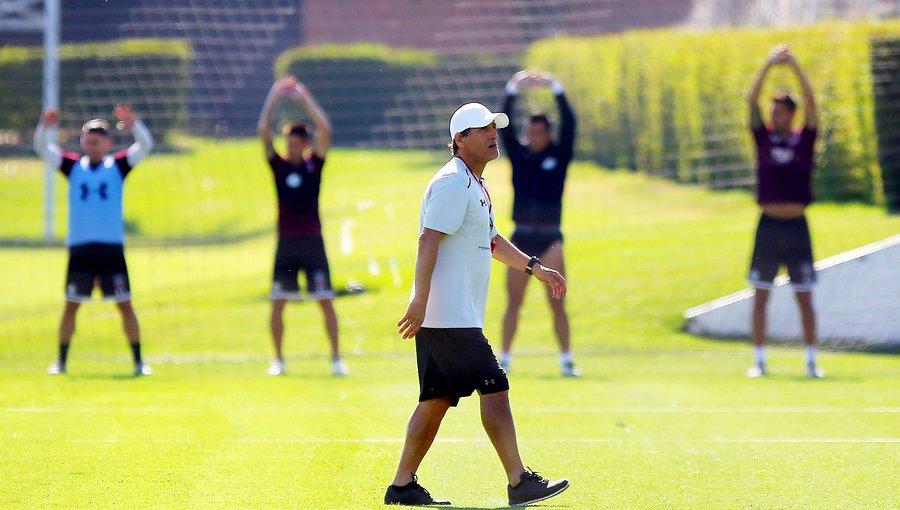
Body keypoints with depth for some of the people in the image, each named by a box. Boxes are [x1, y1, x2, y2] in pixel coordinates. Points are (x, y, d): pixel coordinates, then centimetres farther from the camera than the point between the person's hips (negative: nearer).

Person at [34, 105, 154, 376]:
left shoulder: (118, 165, 5)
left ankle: (138, 361, 5)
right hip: (79, 249, 1)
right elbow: (42, 148, 1)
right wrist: (44, 127, -20)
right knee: (71, 305, 4)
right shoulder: (73, 166, 8)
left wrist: (134, 124, -25)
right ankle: (61, 361, 12)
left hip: (112, 249, -1)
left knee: (125, 305, -1)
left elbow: (145, 145, -6)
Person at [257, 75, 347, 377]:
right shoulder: (278, 166, 6)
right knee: (278, 303, 0)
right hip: (286, 243, 1)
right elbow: (263, 132, -3)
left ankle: (336, 358, 3)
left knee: (326, 301, -3)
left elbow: (325, 130, -7)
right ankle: (278, 360, 9)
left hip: (312, 242, -1)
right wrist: (274, 100, -10)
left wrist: (304, 100, -8)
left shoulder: (314, 165, 3)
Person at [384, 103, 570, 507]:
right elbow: (428, 242, -20)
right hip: (451, 318, -10)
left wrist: (535, 268, 28)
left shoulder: (475, 185, 20)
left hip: (461, 317, 10)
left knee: (437, 399, 10)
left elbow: (490, 241, 33)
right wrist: (419, 303, -26)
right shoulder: (452, 183, -13)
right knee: (494, 389, -9)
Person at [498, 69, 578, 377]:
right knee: (513, 302, 2)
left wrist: (557, 91, -16)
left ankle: (566, 361, -1)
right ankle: (504, 360, 6)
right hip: (521, 238, 2)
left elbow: (569, 125, -8)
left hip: (550, 238, -2)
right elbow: (505, 126, -4)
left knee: (557, 303, -3)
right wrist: (512, 91, -17)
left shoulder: (559, 155, 4)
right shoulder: (519, 155, 7)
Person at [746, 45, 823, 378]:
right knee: (760, 296, 1)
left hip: (797, 226, -1)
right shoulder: (764, 138, 6)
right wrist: (768, 66, -11)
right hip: (769, 224, 1)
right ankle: (759, 360, 5)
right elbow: (752, 102, -3)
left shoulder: (805, 140, 5)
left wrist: (795, 67, -11)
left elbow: (811, 103, -6)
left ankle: (811, 361, 8)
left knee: (804, 297, 4)